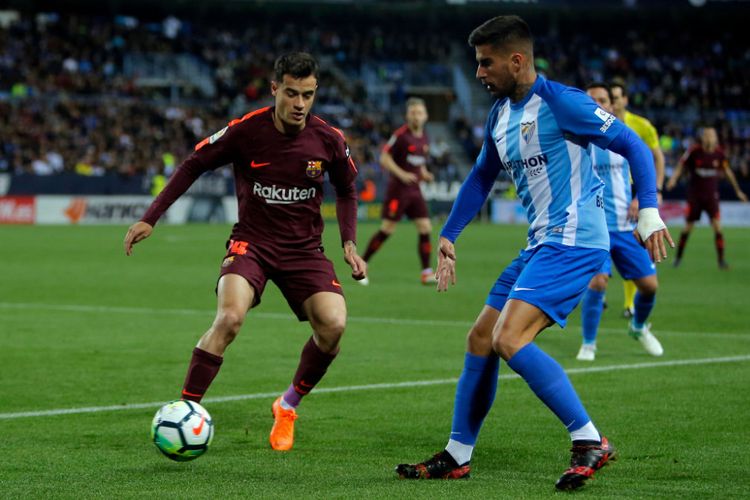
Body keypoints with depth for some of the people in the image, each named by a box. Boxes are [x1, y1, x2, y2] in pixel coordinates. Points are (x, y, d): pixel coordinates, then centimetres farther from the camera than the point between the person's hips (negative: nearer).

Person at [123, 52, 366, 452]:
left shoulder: (329, 140, -6)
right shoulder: (245, 131, -13)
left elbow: (346, 191, 12)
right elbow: (194, 165, 0)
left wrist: (349, 244, 0)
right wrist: (150, 218, -3)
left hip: (304, 249, 2)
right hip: (251, 243, -2)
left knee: (333, 324, -20)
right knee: (230, 317, -29)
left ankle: (288, 406, 7)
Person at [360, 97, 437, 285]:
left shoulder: (424, 138, 11)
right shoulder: (401, 134, -11)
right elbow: (384, 158, -11)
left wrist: (424, 174, 5)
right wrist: (401, 174, -21)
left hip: (414, 190, 6)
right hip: (398, 189, -6)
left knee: (425, 228, -4)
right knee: (387, 230, -7)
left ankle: (427, 272, -1)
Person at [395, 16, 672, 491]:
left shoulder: (559, 102, -14)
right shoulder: (500, 114, 13)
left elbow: (633, 146, -12)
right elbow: (482, 177, 28)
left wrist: (649, 211, -20)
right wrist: (448, 237, 24)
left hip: (573, 241, -9)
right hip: (541, 245, 9)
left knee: (509, 339, -20)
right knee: (480, 339, 10)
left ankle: (590, 442, -14)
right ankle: (457, 456, 21)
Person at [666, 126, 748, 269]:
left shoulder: (719, 153, -2)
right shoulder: (693, 152, -9)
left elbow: (727, 171, 13)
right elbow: (680, 166, -1)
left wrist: (737, 190, 20)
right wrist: (673, 179, -20)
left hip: (712, 195, 1)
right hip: (695, 195, -1)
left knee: (717, 226, -12)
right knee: (688, 227, 3)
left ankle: (721, 260, -7)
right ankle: (678, 257, 22)